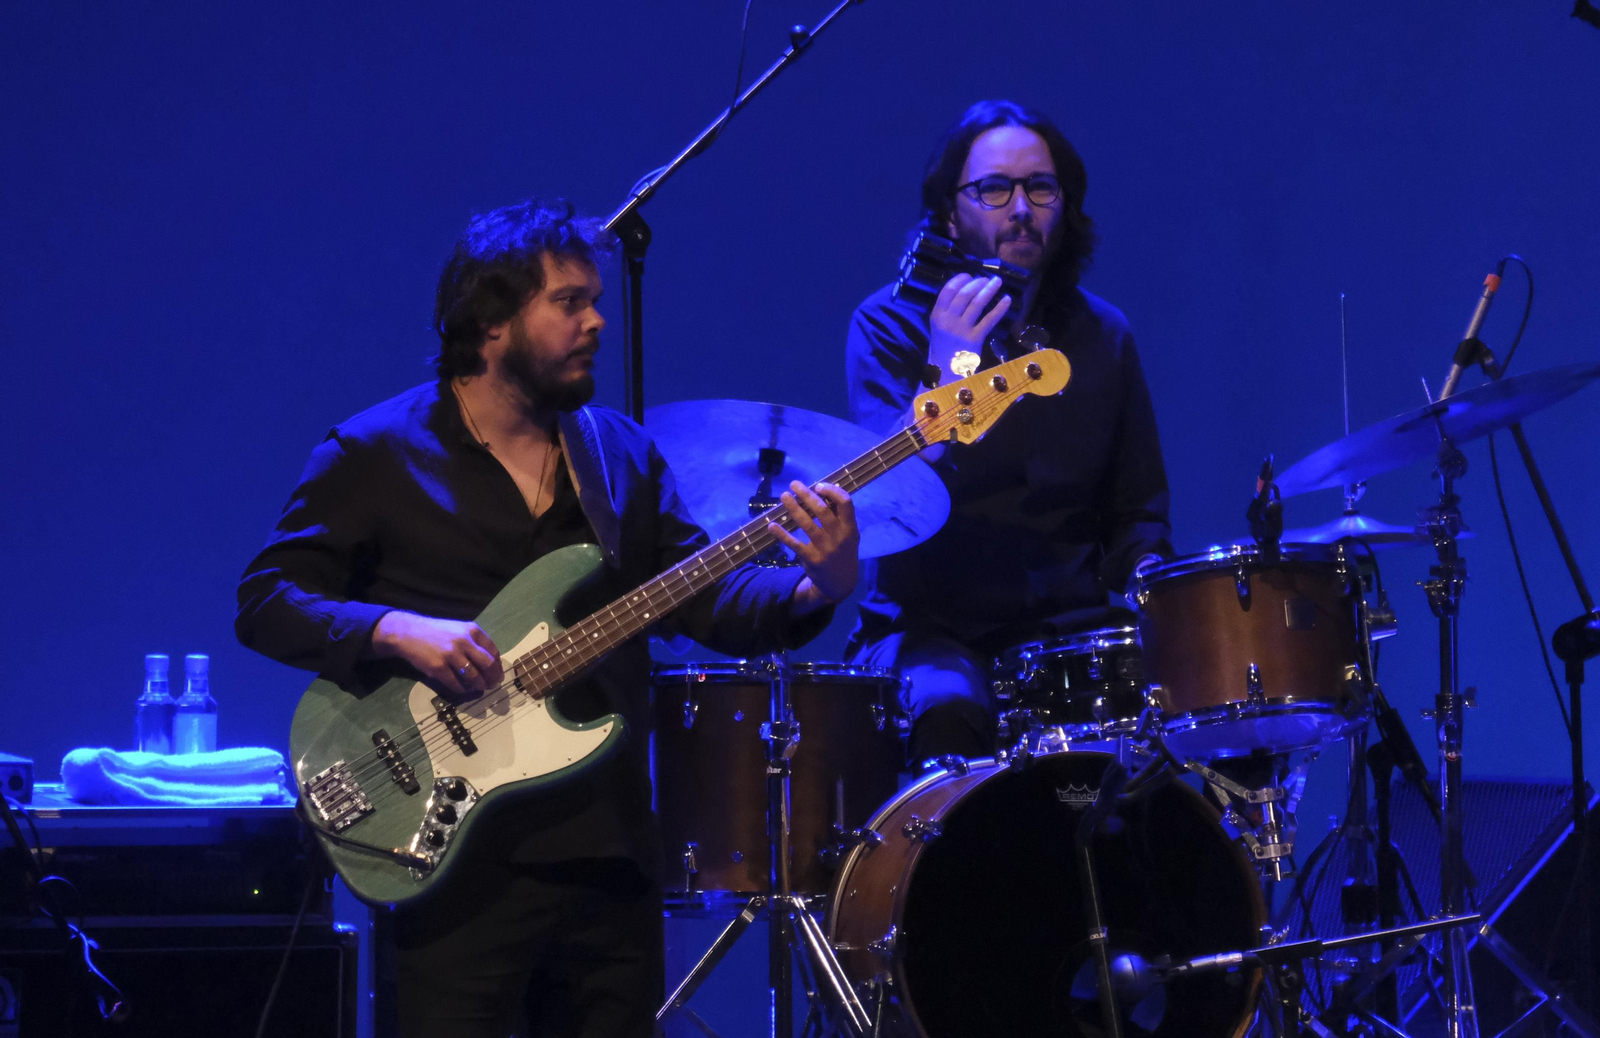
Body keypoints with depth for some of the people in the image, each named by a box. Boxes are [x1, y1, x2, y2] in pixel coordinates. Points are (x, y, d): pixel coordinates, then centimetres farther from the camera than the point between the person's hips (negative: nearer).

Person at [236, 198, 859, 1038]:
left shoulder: (621, 454, 13)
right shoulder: (378, 456, -2)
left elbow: (708, 598, 8)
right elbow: (265, 600, -5)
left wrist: (815, 588, -11)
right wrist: (395, 631, -21)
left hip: (609, 852, 5)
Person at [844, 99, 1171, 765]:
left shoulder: (1101, 335, 11)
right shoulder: (890, 325, -1)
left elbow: (1136, 511, 18)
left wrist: (1145, 573, -4)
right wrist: (946, 372, -26)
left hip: (1070, 627, 3)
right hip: (930, 626, -3)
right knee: (947, 710, -36)